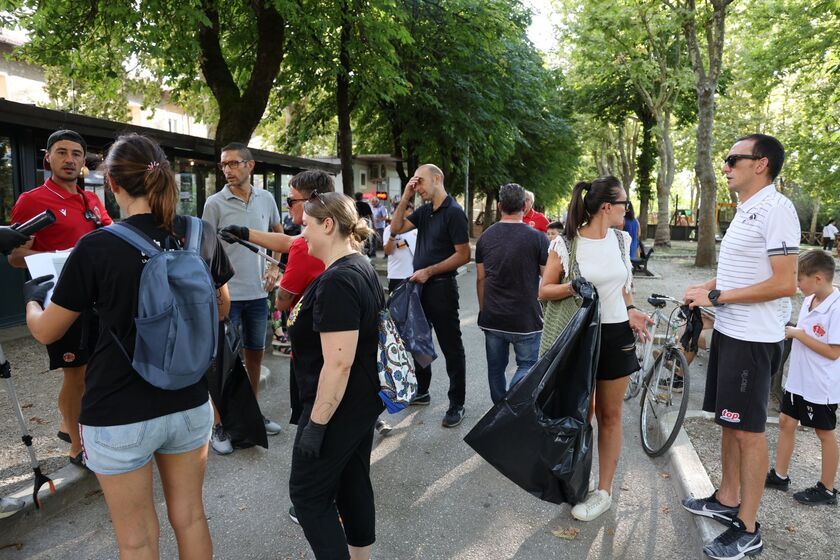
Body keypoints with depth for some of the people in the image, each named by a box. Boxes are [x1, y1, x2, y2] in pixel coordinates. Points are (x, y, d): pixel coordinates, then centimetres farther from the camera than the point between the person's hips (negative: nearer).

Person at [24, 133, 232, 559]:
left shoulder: (97, 247, -17)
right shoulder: (202, 235, -6)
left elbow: (46, 332, -2)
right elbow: (221, 309, 9)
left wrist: (32, 297, 19)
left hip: (119, 415, -3)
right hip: (189, 404, 4)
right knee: (189, 516, 21)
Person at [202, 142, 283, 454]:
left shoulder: (266, 199, 4)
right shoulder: (215, 203, -6)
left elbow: (278, 234, 18)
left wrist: (275, 267, 5)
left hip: (258, 292, 4)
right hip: (227, 294, -4)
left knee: (255, 353, 16)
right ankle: (219, 425, 15)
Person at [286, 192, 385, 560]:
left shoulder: (337, 282, -25)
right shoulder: (362, 267, 6)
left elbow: (338, 364, -28)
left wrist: (316, 424, -20)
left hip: (337, 409, -9)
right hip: (363, 404, 10)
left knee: (308, 494, 7)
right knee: (354, 484, 20)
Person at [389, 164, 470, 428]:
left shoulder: (453, 212, -13)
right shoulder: (424, 211, 9)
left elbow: (463, 255, -16)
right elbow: (396, 229, 6)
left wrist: (429, 271, -17)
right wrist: (405, 197, -1)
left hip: (441, 286, -8)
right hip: (419, 285, 8)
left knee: (451, 347, 1)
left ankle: (457, 404, 12)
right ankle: (421, 392, 34)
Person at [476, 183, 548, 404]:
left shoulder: (485, 237, 3)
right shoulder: (537, 238, -10)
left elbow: (480, 279, 9)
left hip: (492, 318, 4)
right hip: (525, 319, -4)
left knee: (496, 368, 16)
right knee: (527, 365, 9)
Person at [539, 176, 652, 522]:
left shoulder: (622, 239, 5)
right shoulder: (565, 244, -10)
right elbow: (544, 290, -5)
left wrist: (630, 311, 4)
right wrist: (570, 288, -24)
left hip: (616, 335, 4)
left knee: (610, 415, 9)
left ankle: (604, 491, 21)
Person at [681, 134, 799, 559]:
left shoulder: (775, 208, -17)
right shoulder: (745, 210, 13)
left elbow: (784, 284, -22)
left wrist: (717, 297, -19)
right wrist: (708, 288, 8)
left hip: (752, 340, -9)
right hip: (727, 331, 10)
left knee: (748, 429, 0)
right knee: (728, 421, 18)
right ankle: (727, 500, 34)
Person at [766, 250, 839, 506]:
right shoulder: (809, 301, 3)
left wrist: (797, 334, -21)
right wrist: (789, 332, 0)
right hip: (798, 379, 8)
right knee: (786, 422, 14)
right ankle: (780, 476, 27)